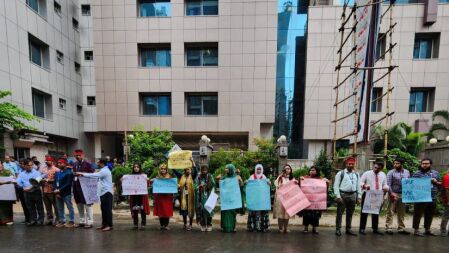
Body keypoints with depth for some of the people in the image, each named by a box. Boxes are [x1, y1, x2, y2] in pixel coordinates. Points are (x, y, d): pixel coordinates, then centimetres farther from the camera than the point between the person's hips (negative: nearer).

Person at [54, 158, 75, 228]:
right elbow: (54, 182, 11)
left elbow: (68, 184, -15)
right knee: (60, 208, 14)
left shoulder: (69, 172, -8)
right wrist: (56, 191, -4)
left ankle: (71, 221, 6)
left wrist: (60, 190, -17)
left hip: (66, 193, -7)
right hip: (58, 194, 7)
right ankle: (61, 221, 24)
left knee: (70, 207, 0)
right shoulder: (57, 173, 14)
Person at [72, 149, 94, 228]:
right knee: (79, 204, 15)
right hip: (76, 187, 7)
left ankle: (89, 222, 6)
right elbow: (73, 174, 19)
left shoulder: (88, 164, -7)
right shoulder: (74, 164, 11)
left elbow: (92, 174, -9)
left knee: (87, 204, -1)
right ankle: (82, 221, 27)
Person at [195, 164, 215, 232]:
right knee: (201, 210, 0)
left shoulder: (210, 176, 4)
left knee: (208, 210, -2)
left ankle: (209, 225, 10)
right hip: (201, 197, 0)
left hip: (208, 197, 0)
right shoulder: (198, 177, 4)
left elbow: (213, 185, -1)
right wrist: (199, 187, -16)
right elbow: (195, 187, 2)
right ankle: (203, 225, 14)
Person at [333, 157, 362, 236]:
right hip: (343, 194, -4)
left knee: (350, 213, 13)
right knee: (339, 213, 1)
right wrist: (338, 196, -12)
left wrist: (359, 196, 6)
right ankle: (338, 229, 9)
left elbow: (358, 186, 14)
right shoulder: (340, 173, -2)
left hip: (353, 195, 5)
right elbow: (336, 185, -5)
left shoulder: (356, 174, 12)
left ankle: (348, 229, 25)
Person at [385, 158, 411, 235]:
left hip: (403, 195, 5)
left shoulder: (407, 172, 11)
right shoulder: (391, 172, -4)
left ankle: (401, 228, 22)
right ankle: (389, 228, 2)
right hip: (393, 194, -4)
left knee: (401, 213, 12)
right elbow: (388, 184, -8)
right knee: (390, 212, -3)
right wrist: (391, 193, -16)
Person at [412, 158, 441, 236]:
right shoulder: (417, 173, -3)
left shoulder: (436, 173, 12)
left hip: (432, 198, 5)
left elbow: (440, 184, 16)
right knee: (418, 214, -1)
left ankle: (427, 229, 28)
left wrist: (436, 182, -3)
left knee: (430, 215, 14)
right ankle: (416, 230, 7)